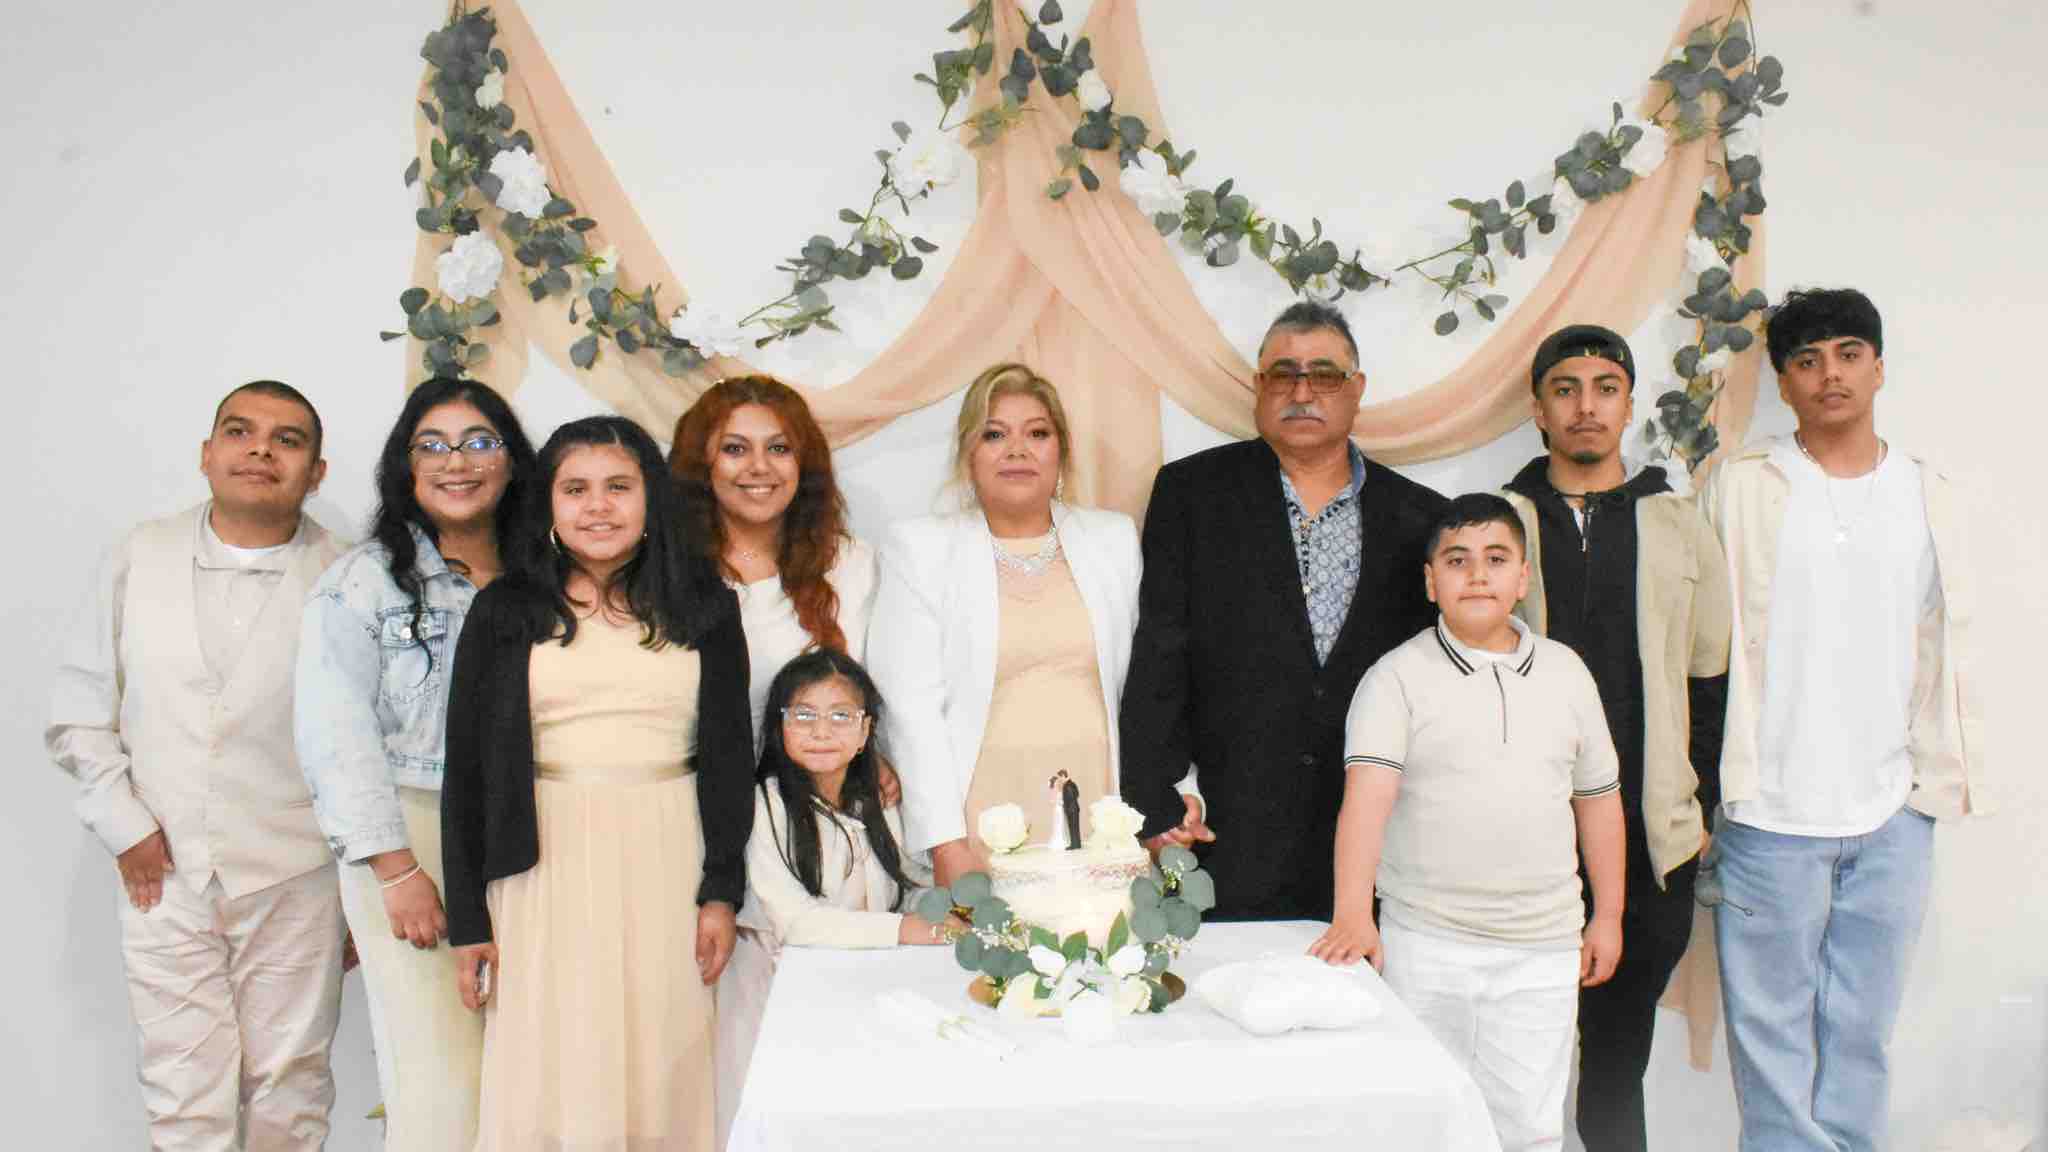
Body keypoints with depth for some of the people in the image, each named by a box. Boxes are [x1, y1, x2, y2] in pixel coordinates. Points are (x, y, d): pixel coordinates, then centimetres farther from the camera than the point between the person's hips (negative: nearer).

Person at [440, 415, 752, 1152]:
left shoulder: (702, 606, 4)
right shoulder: (505, 611, 3)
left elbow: (730, 752, 6)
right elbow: (466, 768, 3)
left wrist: (722, 891, -1)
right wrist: (467, 919, 0)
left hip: (668, 862, 1)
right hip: (547, 867, 0)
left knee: (663, 1078, 6)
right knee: (551, 1086, 4)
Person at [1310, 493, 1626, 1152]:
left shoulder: (1566, 672, 6)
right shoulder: (1397, 678, -6)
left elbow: (1598, 798, 14)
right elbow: (1366, 796, -18)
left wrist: (1607, 917, 14)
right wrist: (1353, 916, -28)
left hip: (1543, 948, 3)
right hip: (1426, 945, -2)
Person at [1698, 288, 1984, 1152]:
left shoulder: (1930, 496, 10)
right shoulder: (1741, 487, 1)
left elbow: (1942, 650, 13)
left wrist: (1949, 776, 7)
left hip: (1893, 818, 3)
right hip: (1770, 816, -3)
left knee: (1863, 1032, 11)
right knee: (1773, 1028, 4)